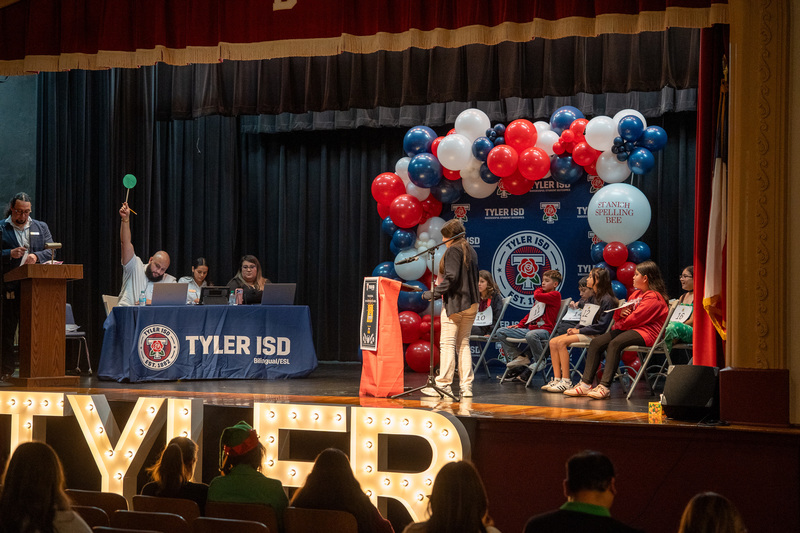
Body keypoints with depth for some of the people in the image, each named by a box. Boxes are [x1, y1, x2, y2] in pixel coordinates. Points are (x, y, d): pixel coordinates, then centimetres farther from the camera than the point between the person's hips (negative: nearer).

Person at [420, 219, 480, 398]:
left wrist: (434, 293, -14)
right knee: (463, 344, 10)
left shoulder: (453, 251, -10)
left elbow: (451, 278, -20)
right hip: (471, 303, 8)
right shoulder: (471, 251, 15)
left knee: (447, 344, -5)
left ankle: (444, 385, -5)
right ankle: (466, 386, 6)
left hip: (454, 302, -8)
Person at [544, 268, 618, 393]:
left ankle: (566, 381, -24)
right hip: (585, 331, 9)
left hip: (596, 335, -9)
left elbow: (602, 325, -18)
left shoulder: (607, 300, -11)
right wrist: (575, 328, 2)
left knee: (562, 342, -26)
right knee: (553, 342, -8)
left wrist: (580, 330, -16)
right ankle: (557, 379, -13)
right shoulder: (592, 297, 17)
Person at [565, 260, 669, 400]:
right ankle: (585, 384, -16)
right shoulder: (636, 294, 22)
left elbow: (635, 318, -18)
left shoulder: (654, 297, -9)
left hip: (646, 332, -10)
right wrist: (620, 313, 0)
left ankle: (605, 386, -41)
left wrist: (618, 325, -4)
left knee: (615, 344, -35)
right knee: (596, 342, -7)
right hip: (630, 329, 10)